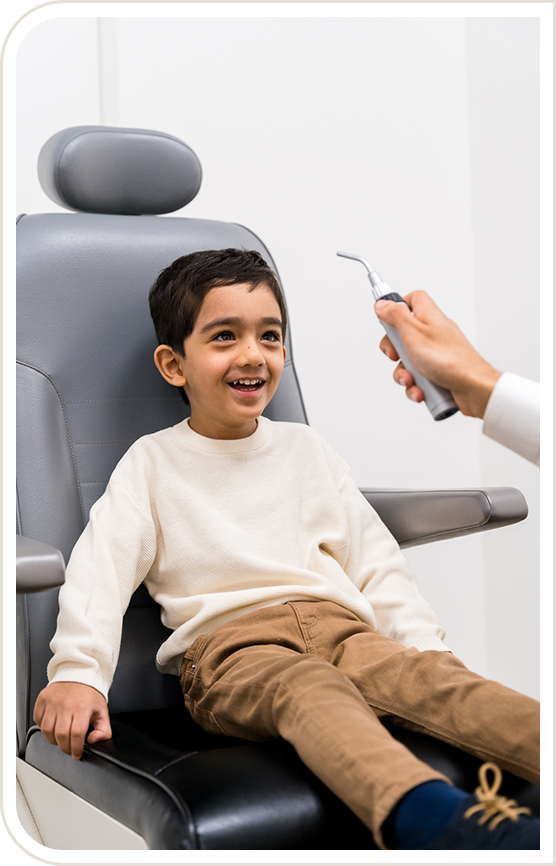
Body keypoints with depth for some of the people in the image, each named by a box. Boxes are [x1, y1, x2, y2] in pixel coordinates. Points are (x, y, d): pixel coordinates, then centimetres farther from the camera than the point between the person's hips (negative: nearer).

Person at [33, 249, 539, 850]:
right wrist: (76, 671, -16)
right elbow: (102, 567, 0)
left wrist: (424, 641, 5)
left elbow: (374, 558, 20)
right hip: (228, 644, -4)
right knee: (309, 687, -37)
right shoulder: (152, 463, 12)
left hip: (340, 625, 4)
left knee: (425, 672, -27)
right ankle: (427, 816, -63)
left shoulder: (306, 450, 22)